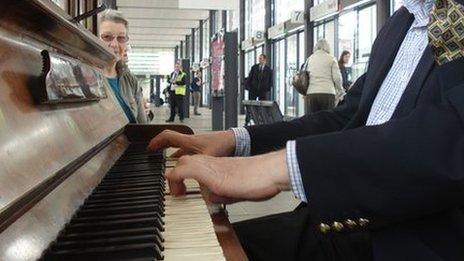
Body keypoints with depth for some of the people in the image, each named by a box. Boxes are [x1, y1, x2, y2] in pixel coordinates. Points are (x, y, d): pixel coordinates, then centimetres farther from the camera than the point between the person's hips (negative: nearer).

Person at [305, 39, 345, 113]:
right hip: (327, 93, -3)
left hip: (311, 93, 3)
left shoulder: (310, 59, 14)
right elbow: (337, 77, -1)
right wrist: (340, 90, 15)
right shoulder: (331, 59, 5)